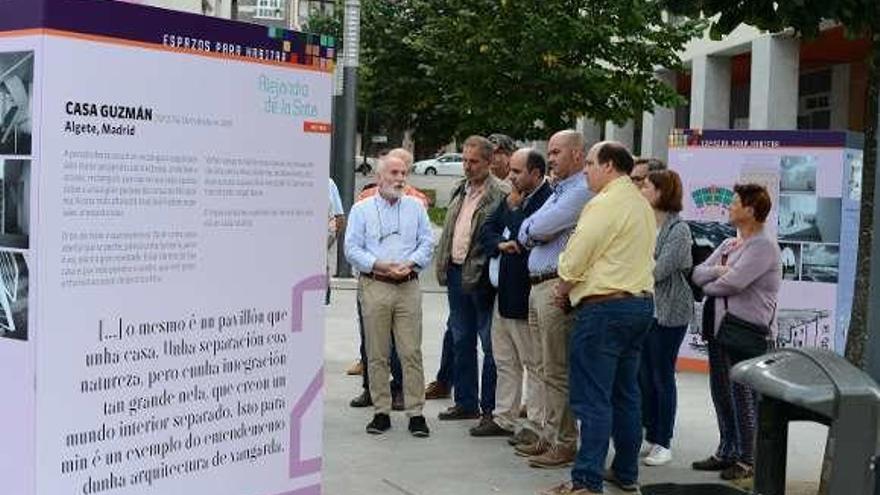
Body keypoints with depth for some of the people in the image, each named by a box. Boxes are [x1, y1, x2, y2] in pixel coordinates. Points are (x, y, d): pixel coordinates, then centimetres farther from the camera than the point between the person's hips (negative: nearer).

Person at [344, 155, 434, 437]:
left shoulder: (416, 208, 13)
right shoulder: (362, 209, 7)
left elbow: (427, 242, 8)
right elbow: (352, 249, 0)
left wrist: (410, 264, -9)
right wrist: (380, 266, -12)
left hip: (409, 287, 1)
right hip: (374, 287, -1)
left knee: (411, 352, -2)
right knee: (377, 354, 3)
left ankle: (415, 412, 3)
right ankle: (381, 412, 11)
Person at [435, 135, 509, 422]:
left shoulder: (500, 194, -11)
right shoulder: (460, 191, 14)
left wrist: (480, 272, -19)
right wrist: (442, 266, 12)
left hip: (481, 278, -8)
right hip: (456, 274, 8)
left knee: (490, 345, 0)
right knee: (461, 342, 15)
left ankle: (490, 407, 8)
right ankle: (466, 403, 25)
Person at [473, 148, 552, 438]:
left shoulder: (547, 200, -17)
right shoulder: (512, 199, 11)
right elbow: (487, 231, 11)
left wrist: (514, 209, -12)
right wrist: (501, 243, -7)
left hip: (528, 296, -9)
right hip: (505, 292, 9)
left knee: (535, 363, 2)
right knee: (504, 360, 17)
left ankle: (538, 424, 11)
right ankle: (504, 418, 28)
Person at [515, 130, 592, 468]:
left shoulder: (581, 191, -11)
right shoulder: (558, 191, 21)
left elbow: (539, 228, -19)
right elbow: (525, 233, 16)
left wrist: (530, 229, 2)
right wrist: (535, 231, -4)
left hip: (556, 287, -10)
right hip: (538, 286, 10)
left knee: (558, 371, -5)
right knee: (546, 369, 14)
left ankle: (565, 444, 1)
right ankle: (549, 435, 21)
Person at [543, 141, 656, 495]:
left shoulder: (604, 204, -14)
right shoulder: (642, 205, 15)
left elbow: (575, 260, -15)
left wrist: (563, 291, 5)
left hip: (604, 307, -9)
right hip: (640, 302, 9)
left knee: (593, 398, -6)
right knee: (626, 393, 15)